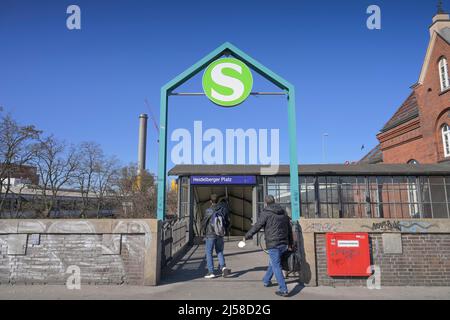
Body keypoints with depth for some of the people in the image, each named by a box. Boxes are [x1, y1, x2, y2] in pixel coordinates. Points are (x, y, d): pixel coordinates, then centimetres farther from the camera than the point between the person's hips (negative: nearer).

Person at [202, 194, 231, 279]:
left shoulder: (208, 211, -13)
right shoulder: (223, 209, 0)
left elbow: (204, 223, -7)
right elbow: (228, 221, 7)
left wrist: (204, 232, 11)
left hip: (210, 234, -4)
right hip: (220, 234, 4)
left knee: (209, 253, 7)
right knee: (220, 252, 16)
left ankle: (211, 272, 7)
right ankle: (223, 267, -4)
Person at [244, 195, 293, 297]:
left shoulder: (265, 213, -9)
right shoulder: (283, 212, 11)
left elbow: (256, 227, -9)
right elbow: (289, 228, 16)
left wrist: (246, 237, 5)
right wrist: (291, 243, 25)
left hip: (273, 244, -7)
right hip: (284, 244, 7)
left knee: (276, 266, -1)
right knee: (273, 262, 24)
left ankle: (283, 290, -2)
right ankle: (266, 281, 39)